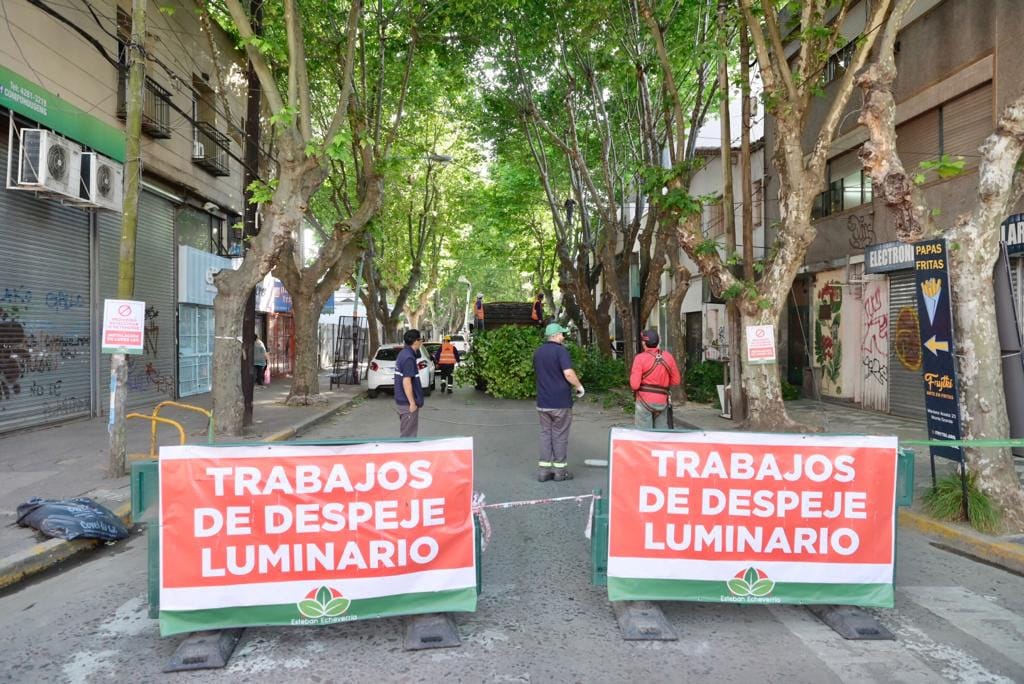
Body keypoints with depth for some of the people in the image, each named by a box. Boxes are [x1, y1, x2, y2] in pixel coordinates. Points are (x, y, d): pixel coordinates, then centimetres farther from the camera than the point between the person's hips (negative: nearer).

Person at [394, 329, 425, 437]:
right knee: (408, 434, -1)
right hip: (407, 403, -10)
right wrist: (412, 403, -21)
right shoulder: (409, 358, -21)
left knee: (406, 432, 19)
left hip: (401, 400, 10)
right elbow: (406, 382, -24)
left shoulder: (403, 353, 9)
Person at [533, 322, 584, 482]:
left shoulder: (538, 352, 10)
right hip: (560, 402, -6)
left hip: (543, 401, 6)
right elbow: (568, 373, -23)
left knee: (545, 433, 11)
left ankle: (543, 470, 9)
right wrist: (579, 386, -10)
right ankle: (560, 470, 11)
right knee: (560, 436, 4)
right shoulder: (560, 351, -13)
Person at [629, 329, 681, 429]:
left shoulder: (640, 358, -10)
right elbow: (676, 381, 9)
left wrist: (632, 373, 4)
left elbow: (635, 385, -14)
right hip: (662, 401, 4)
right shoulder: (668, 357, 2)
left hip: (645, 400, -4)